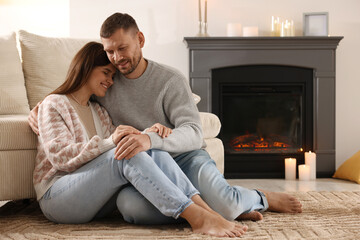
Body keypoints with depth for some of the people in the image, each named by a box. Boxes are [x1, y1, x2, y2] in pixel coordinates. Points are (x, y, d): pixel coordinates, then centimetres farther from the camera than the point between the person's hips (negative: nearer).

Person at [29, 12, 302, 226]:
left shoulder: (171, 80, -3)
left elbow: (192, 133, -17)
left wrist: (151, 139, -38)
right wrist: (38, 109, 3)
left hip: (185, 156, -3)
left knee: (223, 202, -35)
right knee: (129, 205, -36)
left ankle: (259, 199, 5)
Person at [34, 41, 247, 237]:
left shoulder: (99, 112, 24)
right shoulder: (53, 105, 0)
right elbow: (60, 156, -14)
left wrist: (147, 135, -13)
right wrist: (109, 142, -27)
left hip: (96, 201, 6)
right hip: (56, 195, -6)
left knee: (153, 149, -18)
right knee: (126, 153, -31)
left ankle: (205, 209, -34)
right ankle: (197, 218, -41)